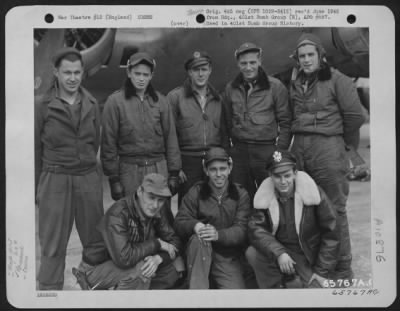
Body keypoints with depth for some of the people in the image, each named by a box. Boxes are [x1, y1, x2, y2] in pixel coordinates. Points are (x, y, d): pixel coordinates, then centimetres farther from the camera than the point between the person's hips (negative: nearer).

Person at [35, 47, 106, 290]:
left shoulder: (91, 104, 6)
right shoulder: (42, 104, -3)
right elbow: (35, 148, 1)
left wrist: (86, 166, 14)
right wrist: (37, 186, 3)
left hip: (89, 178, 3)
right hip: (55, 180, -3)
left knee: (96, 241, 11)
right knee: (53, 245, 4)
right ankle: (50, 288, 17)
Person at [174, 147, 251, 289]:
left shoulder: (240, 194, 4)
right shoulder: (196, 192, 3)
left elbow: (242, 230, -7)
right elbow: (179, 222, -3)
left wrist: (218, 234, -27)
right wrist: (195, 225, -27)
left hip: (228, 257, 0)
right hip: (199, 253, 0)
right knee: (197, 240, -34)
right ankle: (197, 288, -25)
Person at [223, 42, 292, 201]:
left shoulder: (275, 86, 0)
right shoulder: (230, 88, 10)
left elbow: (285, 122, 0)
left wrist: (280, 151, -6)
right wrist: (228, 150, 10)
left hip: (266, 151, -3)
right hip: (239, 151, 3)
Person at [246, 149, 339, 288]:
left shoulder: (314, 193, -10)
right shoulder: (264, 196, -4)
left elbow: (330, 235, -6)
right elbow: (256, 229, -14)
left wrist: (322, 272, -7)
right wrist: (279, 253, -30)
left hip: (308, 260, -1)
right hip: (278, 256, 1)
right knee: (252, 253, -27)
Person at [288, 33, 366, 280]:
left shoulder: (337, 80, -5)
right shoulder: (296, 83, 14)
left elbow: (355, 116, -7)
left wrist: (346, 142, 4)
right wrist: (302, 136, 10)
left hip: (328, 148, -6)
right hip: (299, 148, 6)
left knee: (334, 210, -1)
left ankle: (342, 271, 11)